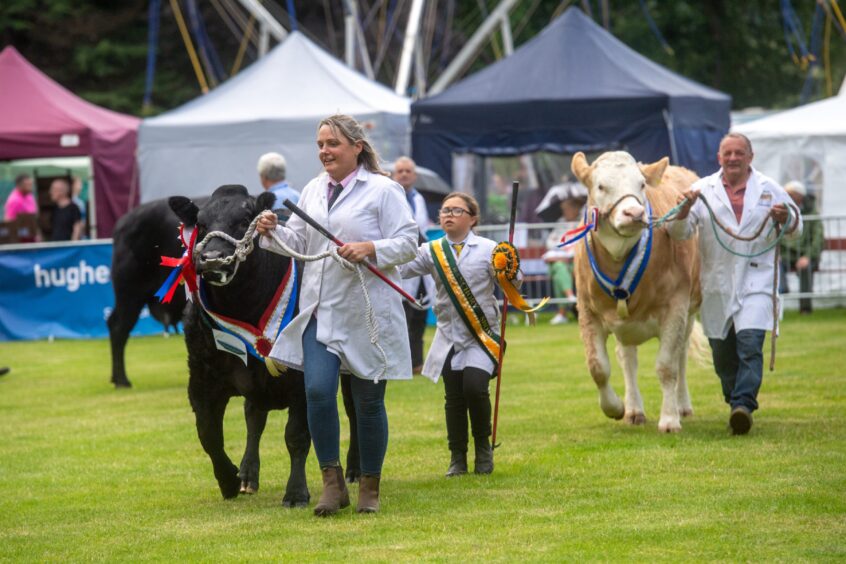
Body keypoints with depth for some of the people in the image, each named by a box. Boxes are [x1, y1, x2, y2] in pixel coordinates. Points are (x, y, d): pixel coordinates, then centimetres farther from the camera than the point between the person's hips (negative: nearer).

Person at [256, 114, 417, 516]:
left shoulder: (383, 190, -4)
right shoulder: (312, 190, 13)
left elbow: (409, 242, -7)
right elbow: (296, 242, 13)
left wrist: (371, 249, -22)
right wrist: (273, 232, -7)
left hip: (368, 313, -4)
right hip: (320, 310, 4)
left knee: (368, 400, 4)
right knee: (318, 391, -12)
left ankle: (370, 487, 18)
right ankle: (332, 482, -1)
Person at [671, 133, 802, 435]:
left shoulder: (769, 189, 9)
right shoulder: (703, 189, 7)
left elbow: (796, 229, 16)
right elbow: (679, 232, 0)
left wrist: (785, 220, -8)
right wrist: (685, 208, -20)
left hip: (756, 279, -2)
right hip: (717, 284, 2)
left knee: (749, 341, -19)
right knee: (722, 351, 8)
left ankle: (743, 407, -25)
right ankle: (735, 403, 28)